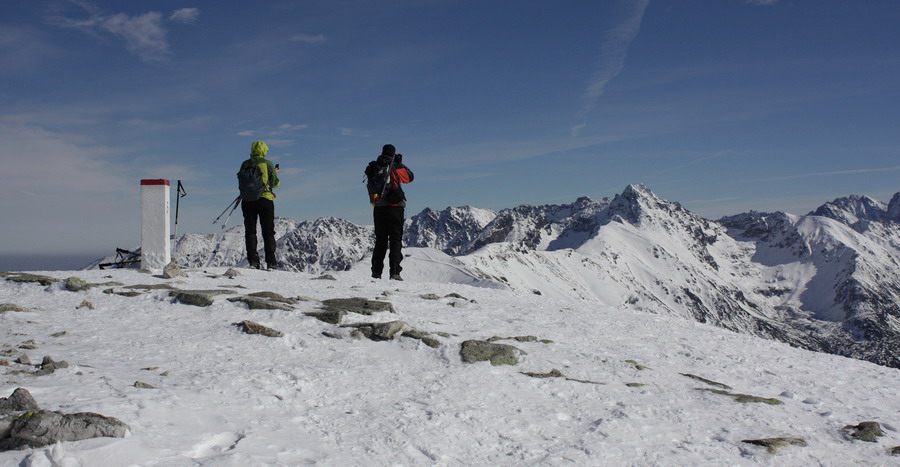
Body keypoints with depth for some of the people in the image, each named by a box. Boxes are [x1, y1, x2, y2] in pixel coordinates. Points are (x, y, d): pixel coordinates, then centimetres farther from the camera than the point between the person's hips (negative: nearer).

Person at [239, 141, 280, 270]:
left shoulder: (245, 164, 3)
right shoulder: (267, 164, -5)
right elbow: (275, 183, -3)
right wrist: (275, 173, 16)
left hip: (247, 201, 2)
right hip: (264, 200, -2)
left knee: (250, 231, 8)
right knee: (268, 232, 5)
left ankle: (253, 260, 1)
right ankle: (271, 262, 1)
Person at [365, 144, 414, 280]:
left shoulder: (373, 168, 6)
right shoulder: (395, 167, -7)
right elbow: (410, 177, 9)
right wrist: (400, 163, 19)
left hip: (378, 209, 4)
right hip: (394, 207, -4)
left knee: (380, 241, 12)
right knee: (395, 240, -1)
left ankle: (376, 272, 10)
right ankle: (394, 271, -10)